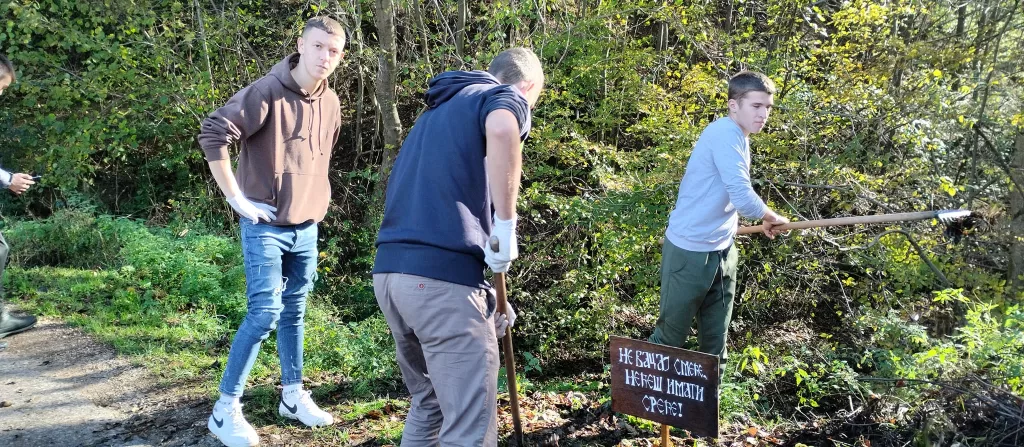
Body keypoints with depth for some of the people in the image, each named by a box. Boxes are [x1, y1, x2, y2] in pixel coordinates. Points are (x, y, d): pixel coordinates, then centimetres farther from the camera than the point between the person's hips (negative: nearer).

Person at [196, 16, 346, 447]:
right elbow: (212, 133, -22)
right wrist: (235, 197, -19)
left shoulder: (330, 104, 6)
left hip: (307, 226, 7)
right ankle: (225, 410, 6)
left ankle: (293, 396, 27)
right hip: (265, 226, -6)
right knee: (265, 313, -8)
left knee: (294, 310, 14)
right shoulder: (266, 92, -16)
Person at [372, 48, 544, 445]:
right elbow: (501, 129, -23)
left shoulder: (438, 110, 29)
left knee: (428, 403, 24)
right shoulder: (506, 96, 5)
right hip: (440, 275, -8)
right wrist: (506, 227, -13)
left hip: (389, 271, 8)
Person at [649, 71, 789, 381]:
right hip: (690, 252, -9)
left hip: (722, 251, 9)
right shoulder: (725, 134, -20)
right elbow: (743, 199, -27)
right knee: (669, 338, 5)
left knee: (716, 341, 13)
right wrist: (771, 218, -10)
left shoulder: (737, 136, 10)